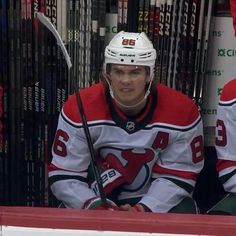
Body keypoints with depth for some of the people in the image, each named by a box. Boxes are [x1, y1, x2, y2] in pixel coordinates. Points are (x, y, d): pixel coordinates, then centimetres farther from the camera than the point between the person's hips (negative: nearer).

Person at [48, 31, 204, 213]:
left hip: (156, 202, 1)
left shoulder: (181, 111, -18)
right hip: (98, 197, 0)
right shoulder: (80, 108, -19)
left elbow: (178, 177, -13)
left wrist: (144, 210, -27)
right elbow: (63, 175, -14)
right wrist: (93, 205, -30)